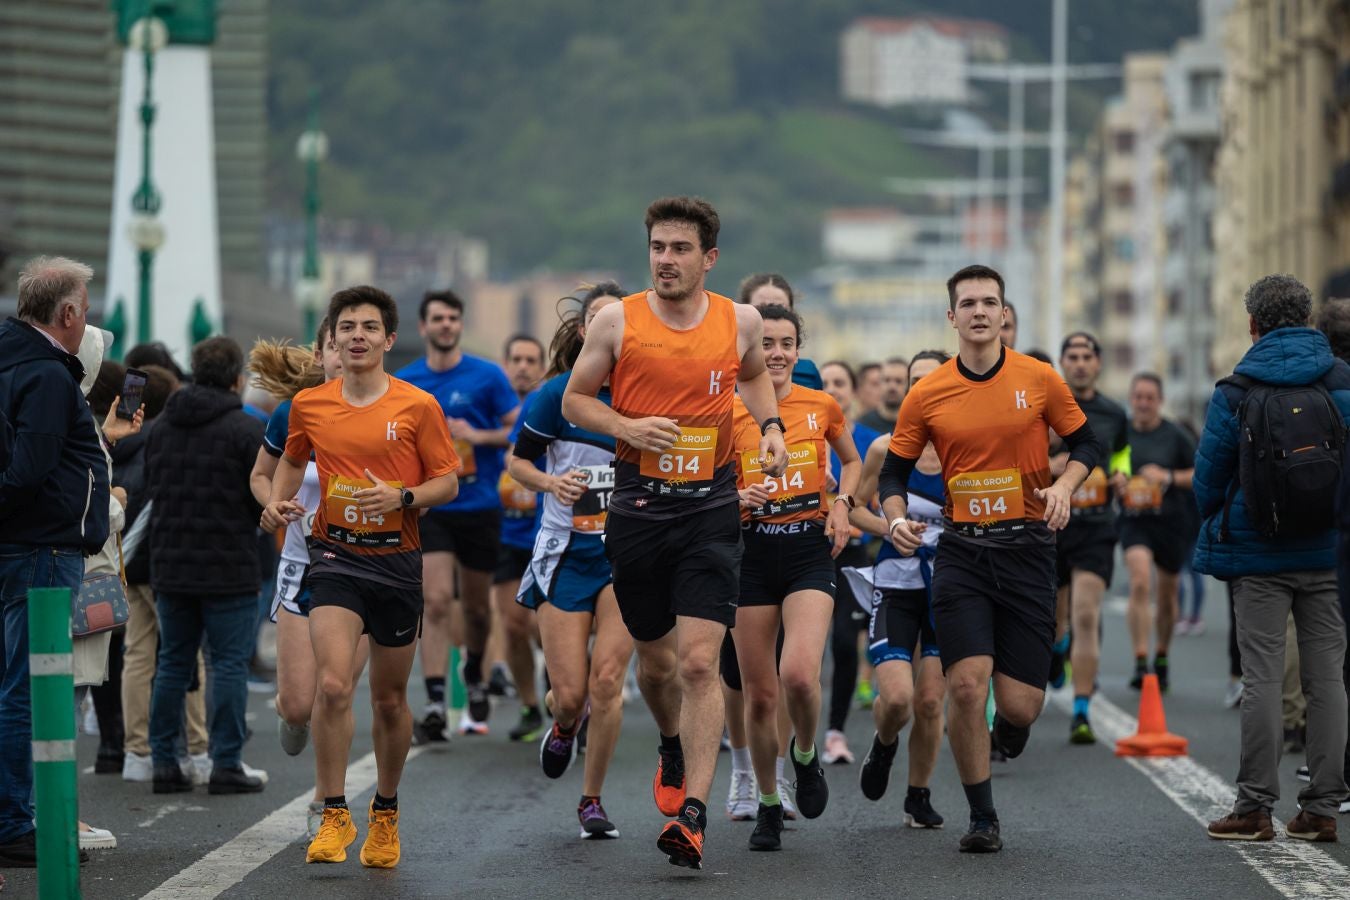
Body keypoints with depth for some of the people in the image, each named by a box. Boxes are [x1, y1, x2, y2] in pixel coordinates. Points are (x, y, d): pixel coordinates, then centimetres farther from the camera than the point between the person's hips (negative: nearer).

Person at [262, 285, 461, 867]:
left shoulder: (418, 407, -3)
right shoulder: (309, 405, 3)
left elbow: (448, 482, 0)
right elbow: (293, 459, 23)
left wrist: (402, 497, -17)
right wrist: (277, 502, 4)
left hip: (397, 561, 0)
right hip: (336, 555, 0)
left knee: (390, 699, 10)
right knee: (333, 684, -19)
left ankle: (385, 812, 31)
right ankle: (334, 817, -10)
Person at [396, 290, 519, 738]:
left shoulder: (488, 376, -2)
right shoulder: (403, 382, 4)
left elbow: (521, 430, -2)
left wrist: (478, 436, -16)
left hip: (480, 506, 0)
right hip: (429, 508, 0)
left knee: (477, 606, 13)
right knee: (435, 601, -14)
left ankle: (474, 675, 41)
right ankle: (435, 702, -18)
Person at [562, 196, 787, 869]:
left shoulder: (740, 322, 2)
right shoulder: (617, 321, -2)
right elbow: (575, 399, 6)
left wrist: (771, 424, 7)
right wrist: (627, 428, -11)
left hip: (710, 510, -1)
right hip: (637, 508, 1)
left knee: (699, 662, -13)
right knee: (655, 659, 13)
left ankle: (693, 813, -15)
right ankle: (674, 749, 46)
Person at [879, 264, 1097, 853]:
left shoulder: (1039, 379, 0)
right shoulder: (926, 395, 1)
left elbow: (1085, 443, 10)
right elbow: (894, 471, 9)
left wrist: (1063, 486, -9)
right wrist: (896, 519, -10)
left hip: (1028, 547, 0)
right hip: (961, 550, 0)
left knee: (1020, 704, -4)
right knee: (966, 686, -12)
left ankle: (1011, 723, 37)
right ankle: (982, 818, 5)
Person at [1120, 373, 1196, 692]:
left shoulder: (1174, 435, -2)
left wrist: (1169, 477, -14)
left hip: (1170, 521, 1)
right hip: (1134, 519, -1)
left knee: (1167, 595, 13)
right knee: (1140, 582, -22)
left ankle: (1161, 658, 35)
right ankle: (1140, 662, -24)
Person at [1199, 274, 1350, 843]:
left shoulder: (1235, 392, -5)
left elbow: (1208, 478, 0)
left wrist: (1219, 534, 18)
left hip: (1257, 555, -2)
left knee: (1262, 677, -1)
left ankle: (1255, 807, -1)